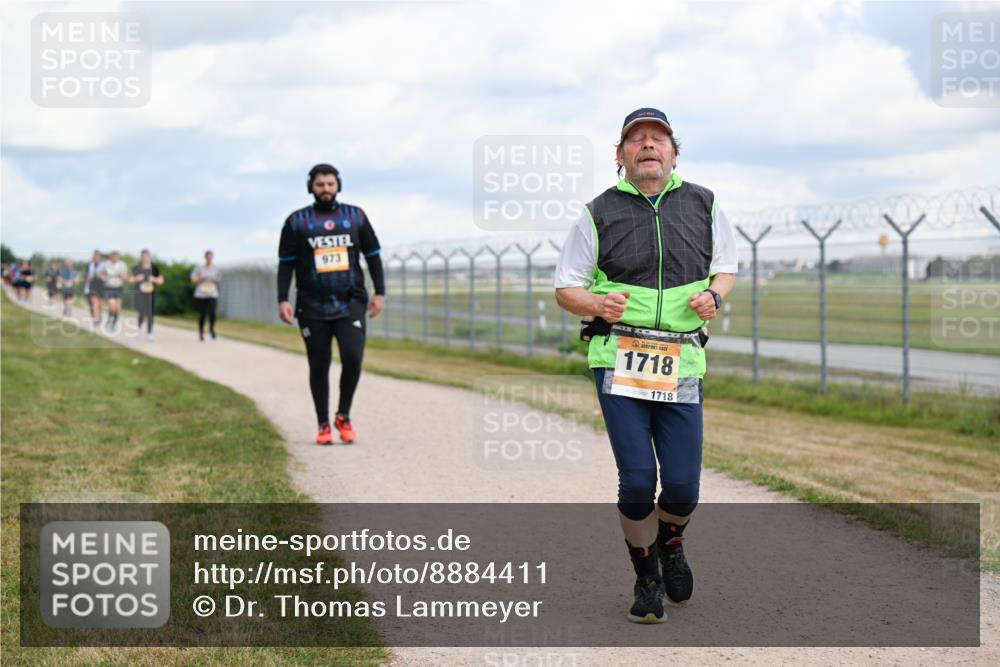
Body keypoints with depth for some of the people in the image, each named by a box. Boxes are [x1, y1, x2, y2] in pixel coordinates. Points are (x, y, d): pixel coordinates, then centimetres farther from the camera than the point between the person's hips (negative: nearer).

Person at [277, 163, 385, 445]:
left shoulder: (355, 216, 8)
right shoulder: (297, 221, 4)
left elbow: (373, 256, 13)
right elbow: (286, 263, 5)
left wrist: (380, 292, 6)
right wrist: (282, 300, -3)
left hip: (351, 304, 0)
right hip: (313, 308, 0)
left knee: (353, 358, -14)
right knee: (319, 367, 4)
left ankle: (344, 416, 6)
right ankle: (324, 425, 15)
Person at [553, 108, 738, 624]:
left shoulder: (702, 205, 9)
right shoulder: (600, 213, 2)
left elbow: (726, 267, 19)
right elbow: (565, 288, 6)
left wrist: (713, 296, -3)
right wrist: (597, 304, -15)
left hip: (681, 364, 2)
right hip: (618, 361, -2)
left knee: (682, 485, -2)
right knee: (637, 480, -8)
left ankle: (670, 544, 33)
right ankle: (646, 576, 17)